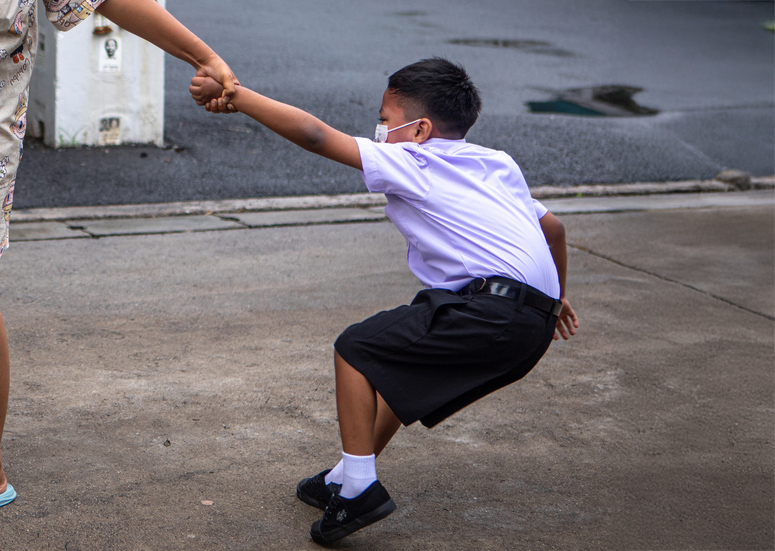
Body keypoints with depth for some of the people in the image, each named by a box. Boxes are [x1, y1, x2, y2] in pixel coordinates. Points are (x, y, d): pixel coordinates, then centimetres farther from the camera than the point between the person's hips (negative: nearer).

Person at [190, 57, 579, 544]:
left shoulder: (408, 160, 2)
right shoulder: (499, 164, 24)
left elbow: (313, 134, -3)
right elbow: (553, 228, 31)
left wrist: (234, 94, 3)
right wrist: (555, 298, 46)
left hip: (492, 309, -9)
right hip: (534, 327, 9)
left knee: (357, 348, 4)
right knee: (400, 365, 26)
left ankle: (359, 486, 0)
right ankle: (348, 479, 34)